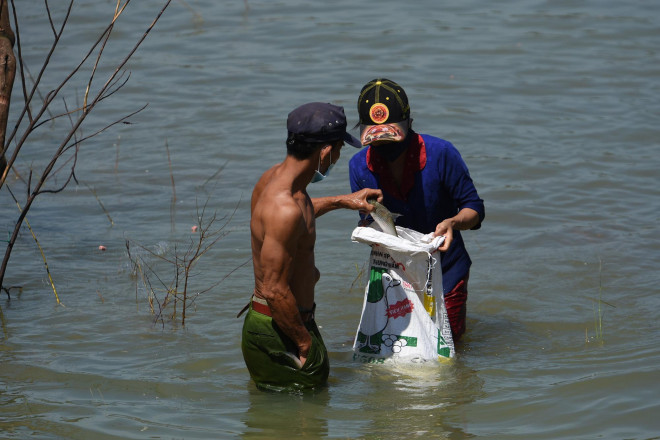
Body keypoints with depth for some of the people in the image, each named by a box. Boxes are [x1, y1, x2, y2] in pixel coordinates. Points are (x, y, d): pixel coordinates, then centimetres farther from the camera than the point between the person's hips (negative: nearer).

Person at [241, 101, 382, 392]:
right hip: (280, 332, -10)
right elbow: (275, 290, -28)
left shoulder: (274, 177, 2)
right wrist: (304, 342, -17)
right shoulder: (286, 210, -29)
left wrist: (339, 202, 33)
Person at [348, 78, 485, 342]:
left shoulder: (440, 154, -19)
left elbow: (474, 209, -13)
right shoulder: (359, 166, -10)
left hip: (445, 271, -2)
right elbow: (366, 219, -1)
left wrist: (453, 222, -35)